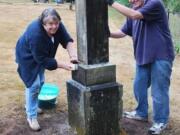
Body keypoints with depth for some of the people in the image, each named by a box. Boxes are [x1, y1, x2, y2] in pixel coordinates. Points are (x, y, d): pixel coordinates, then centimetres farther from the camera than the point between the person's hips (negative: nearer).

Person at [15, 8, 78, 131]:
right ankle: (31, 116, 2)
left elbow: (67, 39, -24)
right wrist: (63, 65, -38)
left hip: (40, 55, 7)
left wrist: (73, 55, -42)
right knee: (34, 84, -11)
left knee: (40, 82, 16)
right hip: (28, 57, -7)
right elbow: (43, 59, -36)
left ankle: (31, 105, 39)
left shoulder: (57, 26, -22)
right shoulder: (35, 34, -41)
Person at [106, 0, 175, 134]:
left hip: (161, 56, -7)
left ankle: (161, 121, 18)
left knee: (158, 90, 1)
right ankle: (141, 113, 37)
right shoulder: (133, 11, 7)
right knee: (139, 87, 16)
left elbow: (134, 15, -30)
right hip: (143, 56, 8)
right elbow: (123, 32, 9)